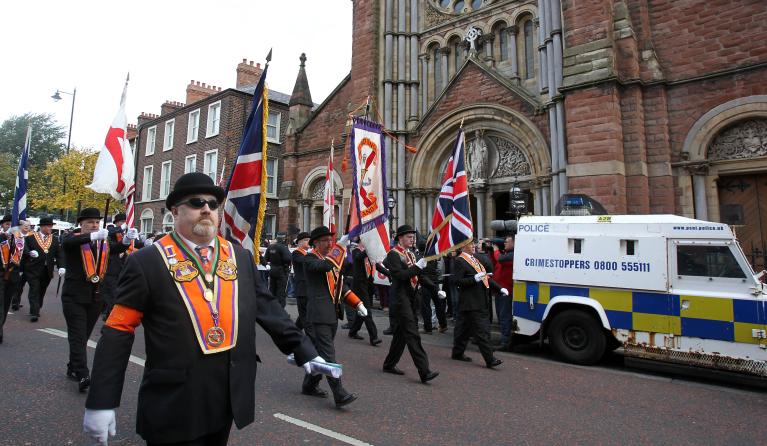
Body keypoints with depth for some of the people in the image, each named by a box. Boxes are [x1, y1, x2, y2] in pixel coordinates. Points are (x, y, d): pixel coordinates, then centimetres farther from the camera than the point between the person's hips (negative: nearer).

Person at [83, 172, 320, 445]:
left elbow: (268, 309, 4)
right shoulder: (147, 262, -9)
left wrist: (304, 351, 1)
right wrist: (101, 402, -9)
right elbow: (118, 333, -8)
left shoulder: (241, 258, 2)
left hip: (230, 401, 5)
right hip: (174, 408, -4)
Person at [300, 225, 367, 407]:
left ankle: (310, 385, 30)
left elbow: (341, 285, 21)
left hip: (333, 313, 8)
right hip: (320, 313, -8)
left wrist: (358, 303, 12)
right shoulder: (310, 259, -6)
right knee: (328, 353, -9)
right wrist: (340, 246, -27)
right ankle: (339, 394, -9)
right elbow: (325, 266, -29)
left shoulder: (333, 259, 18)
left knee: (321, 350, 16)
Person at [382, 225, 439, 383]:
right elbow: (399, 275, -22)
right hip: (400, 299, -9)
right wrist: (417, 267, -24)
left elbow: (419, 276, 17)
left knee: (401, 333, 15)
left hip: (411, 298, 9)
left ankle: (389, 364, 28)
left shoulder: (410, 254, 16)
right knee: (412, 334, -10)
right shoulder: (393, 254, -10)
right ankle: (424, 371, -9)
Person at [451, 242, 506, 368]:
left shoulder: (475, 259, 18)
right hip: (471, 303, -9)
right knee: (482, 331, -7)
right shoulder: (459, 261, -10)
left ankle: (457, 353, 26)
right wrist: (474, 279, -24)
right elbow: (457, 281, -17)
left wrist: (500, 288, 15)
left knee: (464, 329, 16)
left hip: (480, 302, 9)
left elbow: (485, 277, 22)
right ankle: (490, 359, -3)